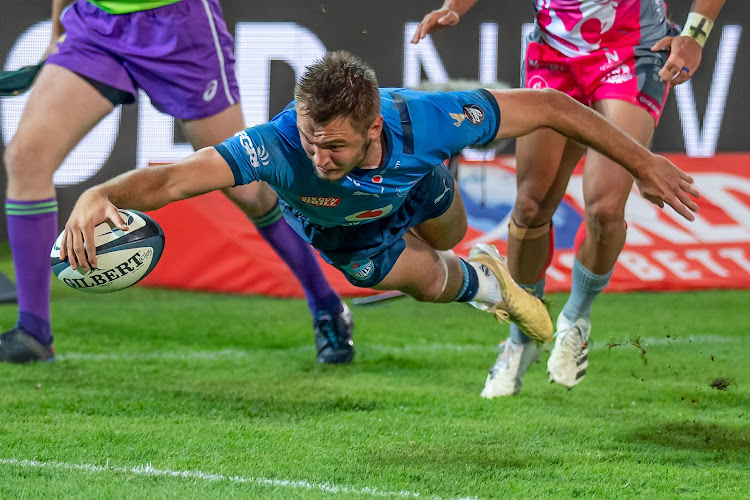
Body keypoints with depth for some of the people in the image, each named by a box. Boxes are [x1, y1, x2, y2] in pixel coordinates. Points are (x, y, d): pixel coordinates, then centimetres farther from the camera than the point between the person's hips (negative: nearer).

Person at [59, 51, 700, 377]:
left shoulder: (425, 120, -46)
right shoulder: (280, 145, -52)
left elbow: (550, 106, -33)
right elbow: (170, 179, -61)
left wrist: (643, 164, -25)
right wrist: (98, 197, -82)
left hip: (416, 188, 3)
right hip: (339, 232, -3)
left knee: (449, 238, 32)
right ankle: (481, 281, 41)